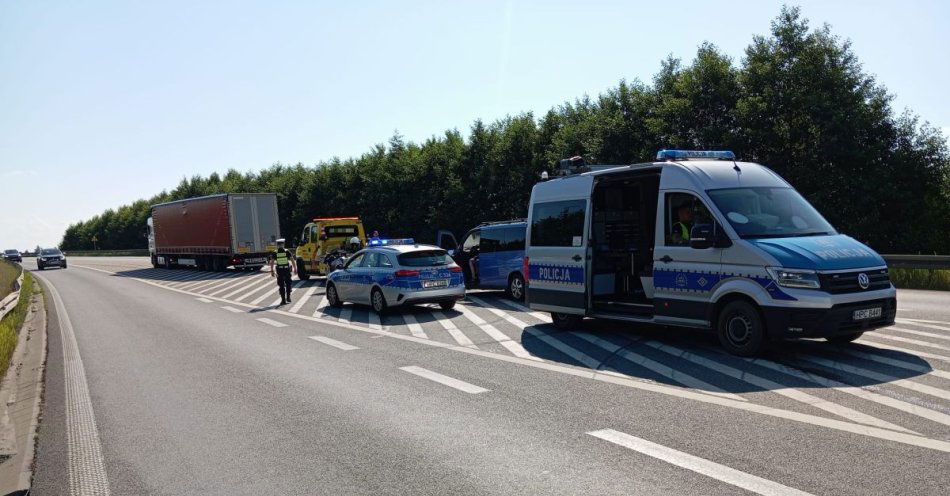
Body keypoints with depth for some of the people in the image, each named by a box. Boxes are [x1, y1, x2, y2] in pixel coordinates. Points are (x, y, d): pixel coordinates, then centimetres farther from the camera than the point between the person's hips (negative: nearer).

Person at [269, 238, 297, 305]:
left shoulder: (275, 252, -2)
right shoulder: (286, 251, -1)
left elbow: (272, 262, -6)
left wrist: (272, 271, -1)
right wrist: (295, 268, 1)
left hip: (279, 270, 0)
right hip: (287, 269, 0)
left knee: (281, 285, 5)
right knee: (288, 284, 17)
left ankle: (283, 300, 4)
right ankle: (288, 297, 16)